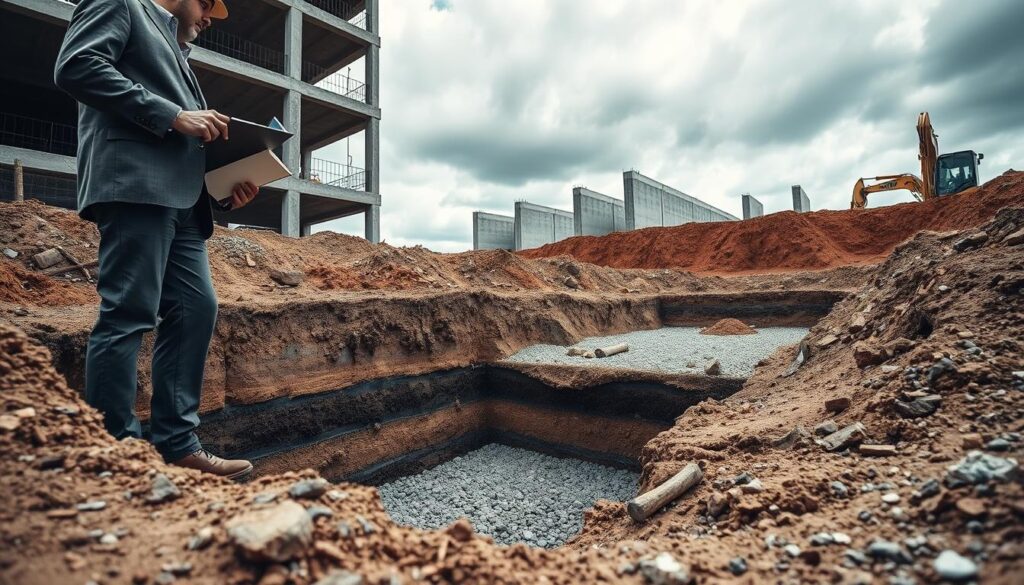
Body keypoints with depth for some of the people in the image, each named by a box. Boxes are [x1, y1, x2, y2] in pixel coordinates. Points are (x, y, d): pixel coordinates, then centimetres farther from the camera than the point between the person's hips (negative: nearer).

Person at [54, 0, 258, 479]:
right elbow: (76, 66, -6)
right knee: (128, 313, -11)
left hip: (180, 198, 8)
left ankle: (177, 445, 6)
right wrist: (173, 116, -9)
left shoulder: (174, 51, 34)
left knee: (195, 308, 1)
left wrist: (225, 191, 10)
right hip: (136, 185, -8)